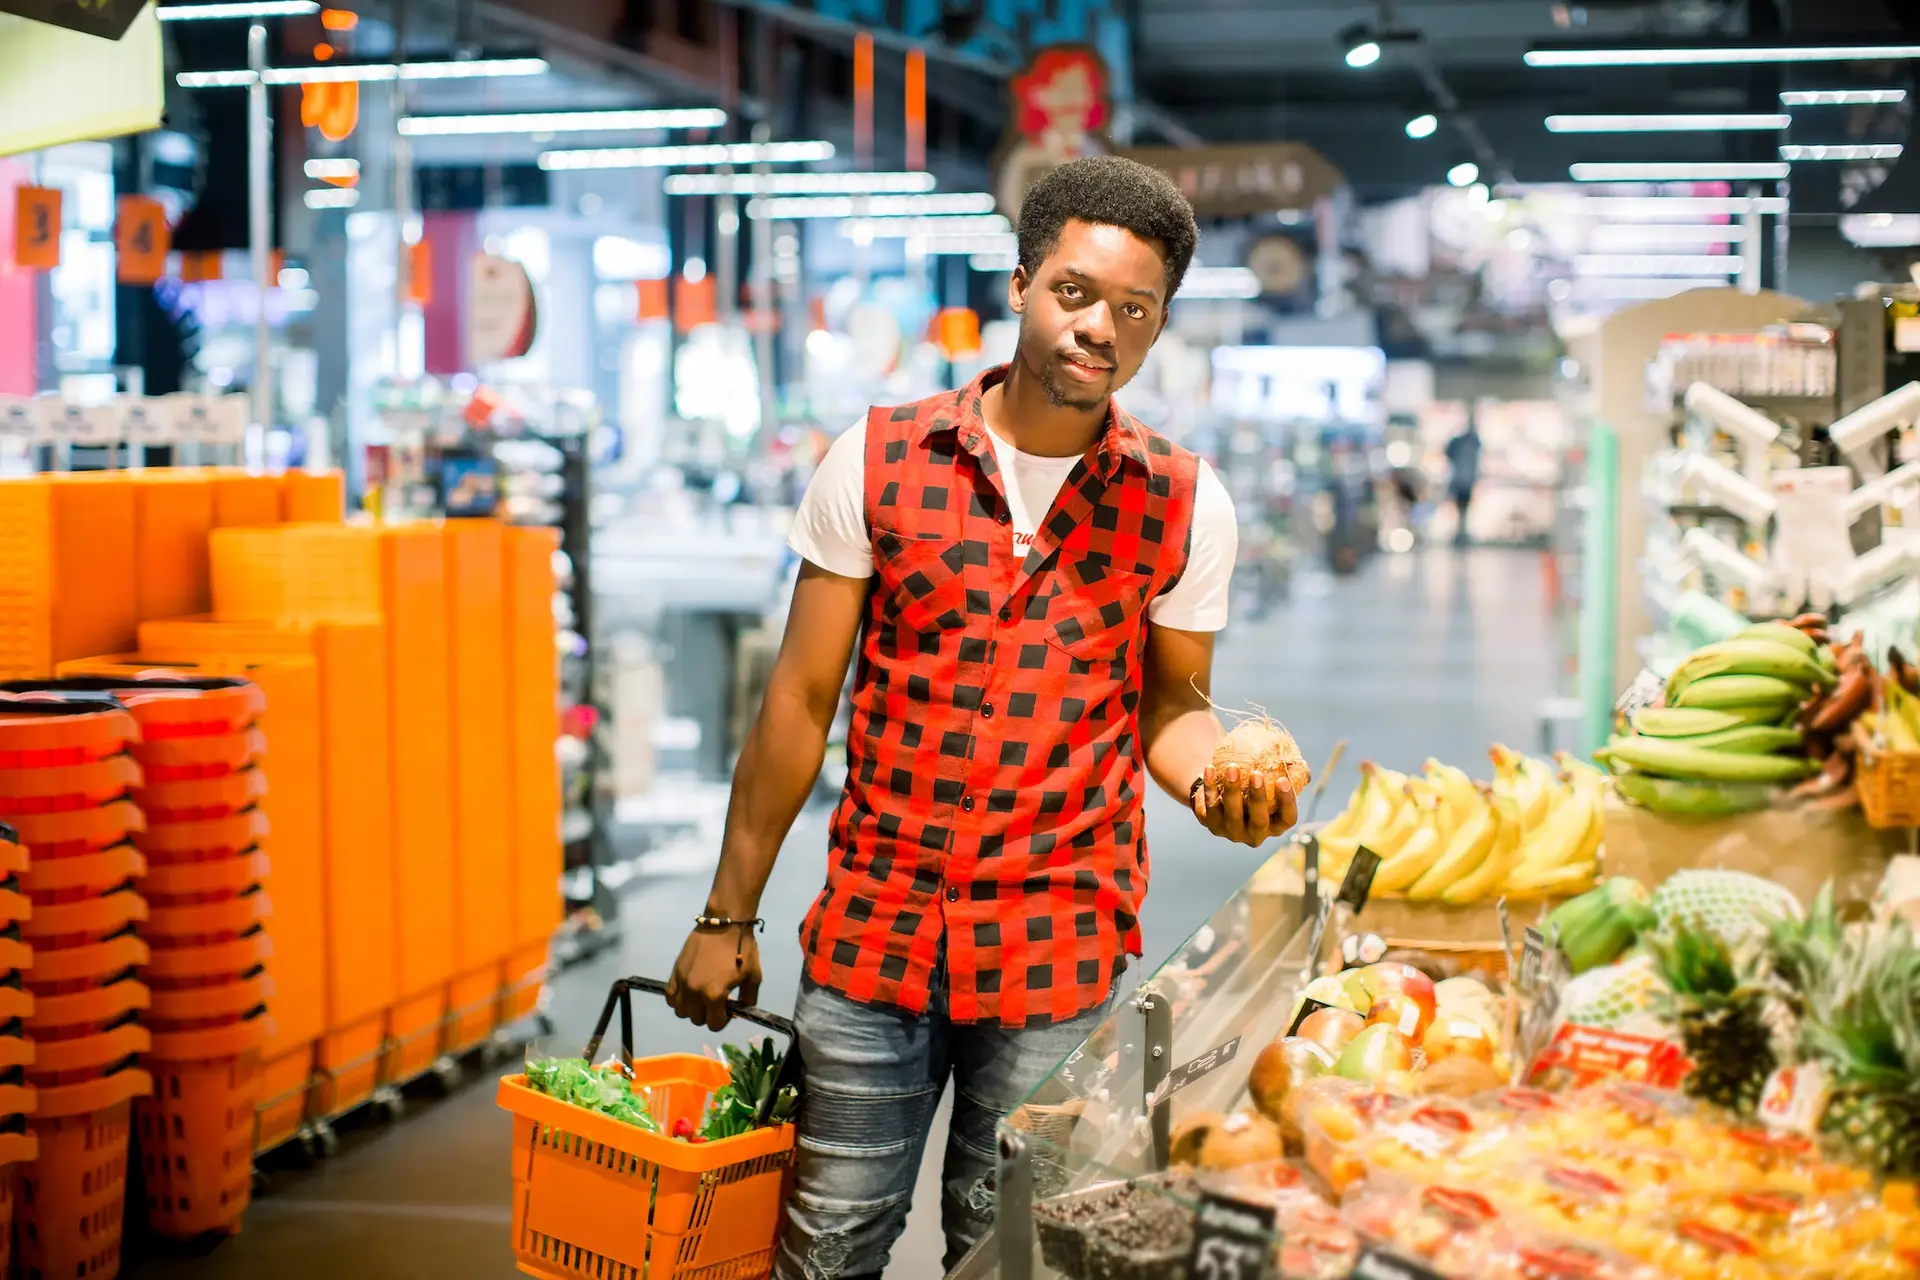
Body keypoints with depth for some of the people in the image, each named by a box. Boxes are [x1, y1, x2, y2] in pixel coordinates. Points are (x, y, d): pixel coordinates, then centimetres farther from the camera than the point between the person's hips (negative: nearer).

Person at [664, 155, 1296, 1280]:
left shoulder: (1184, 504, -1)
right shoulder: (876, 464, -3)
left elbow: (1169, 705, 8)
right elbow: (803, 700, 1)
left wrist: (1214, 779, -16)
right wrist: (728, 915, 3)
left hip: (1060, 952, 0)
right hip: (872, 932, 0)